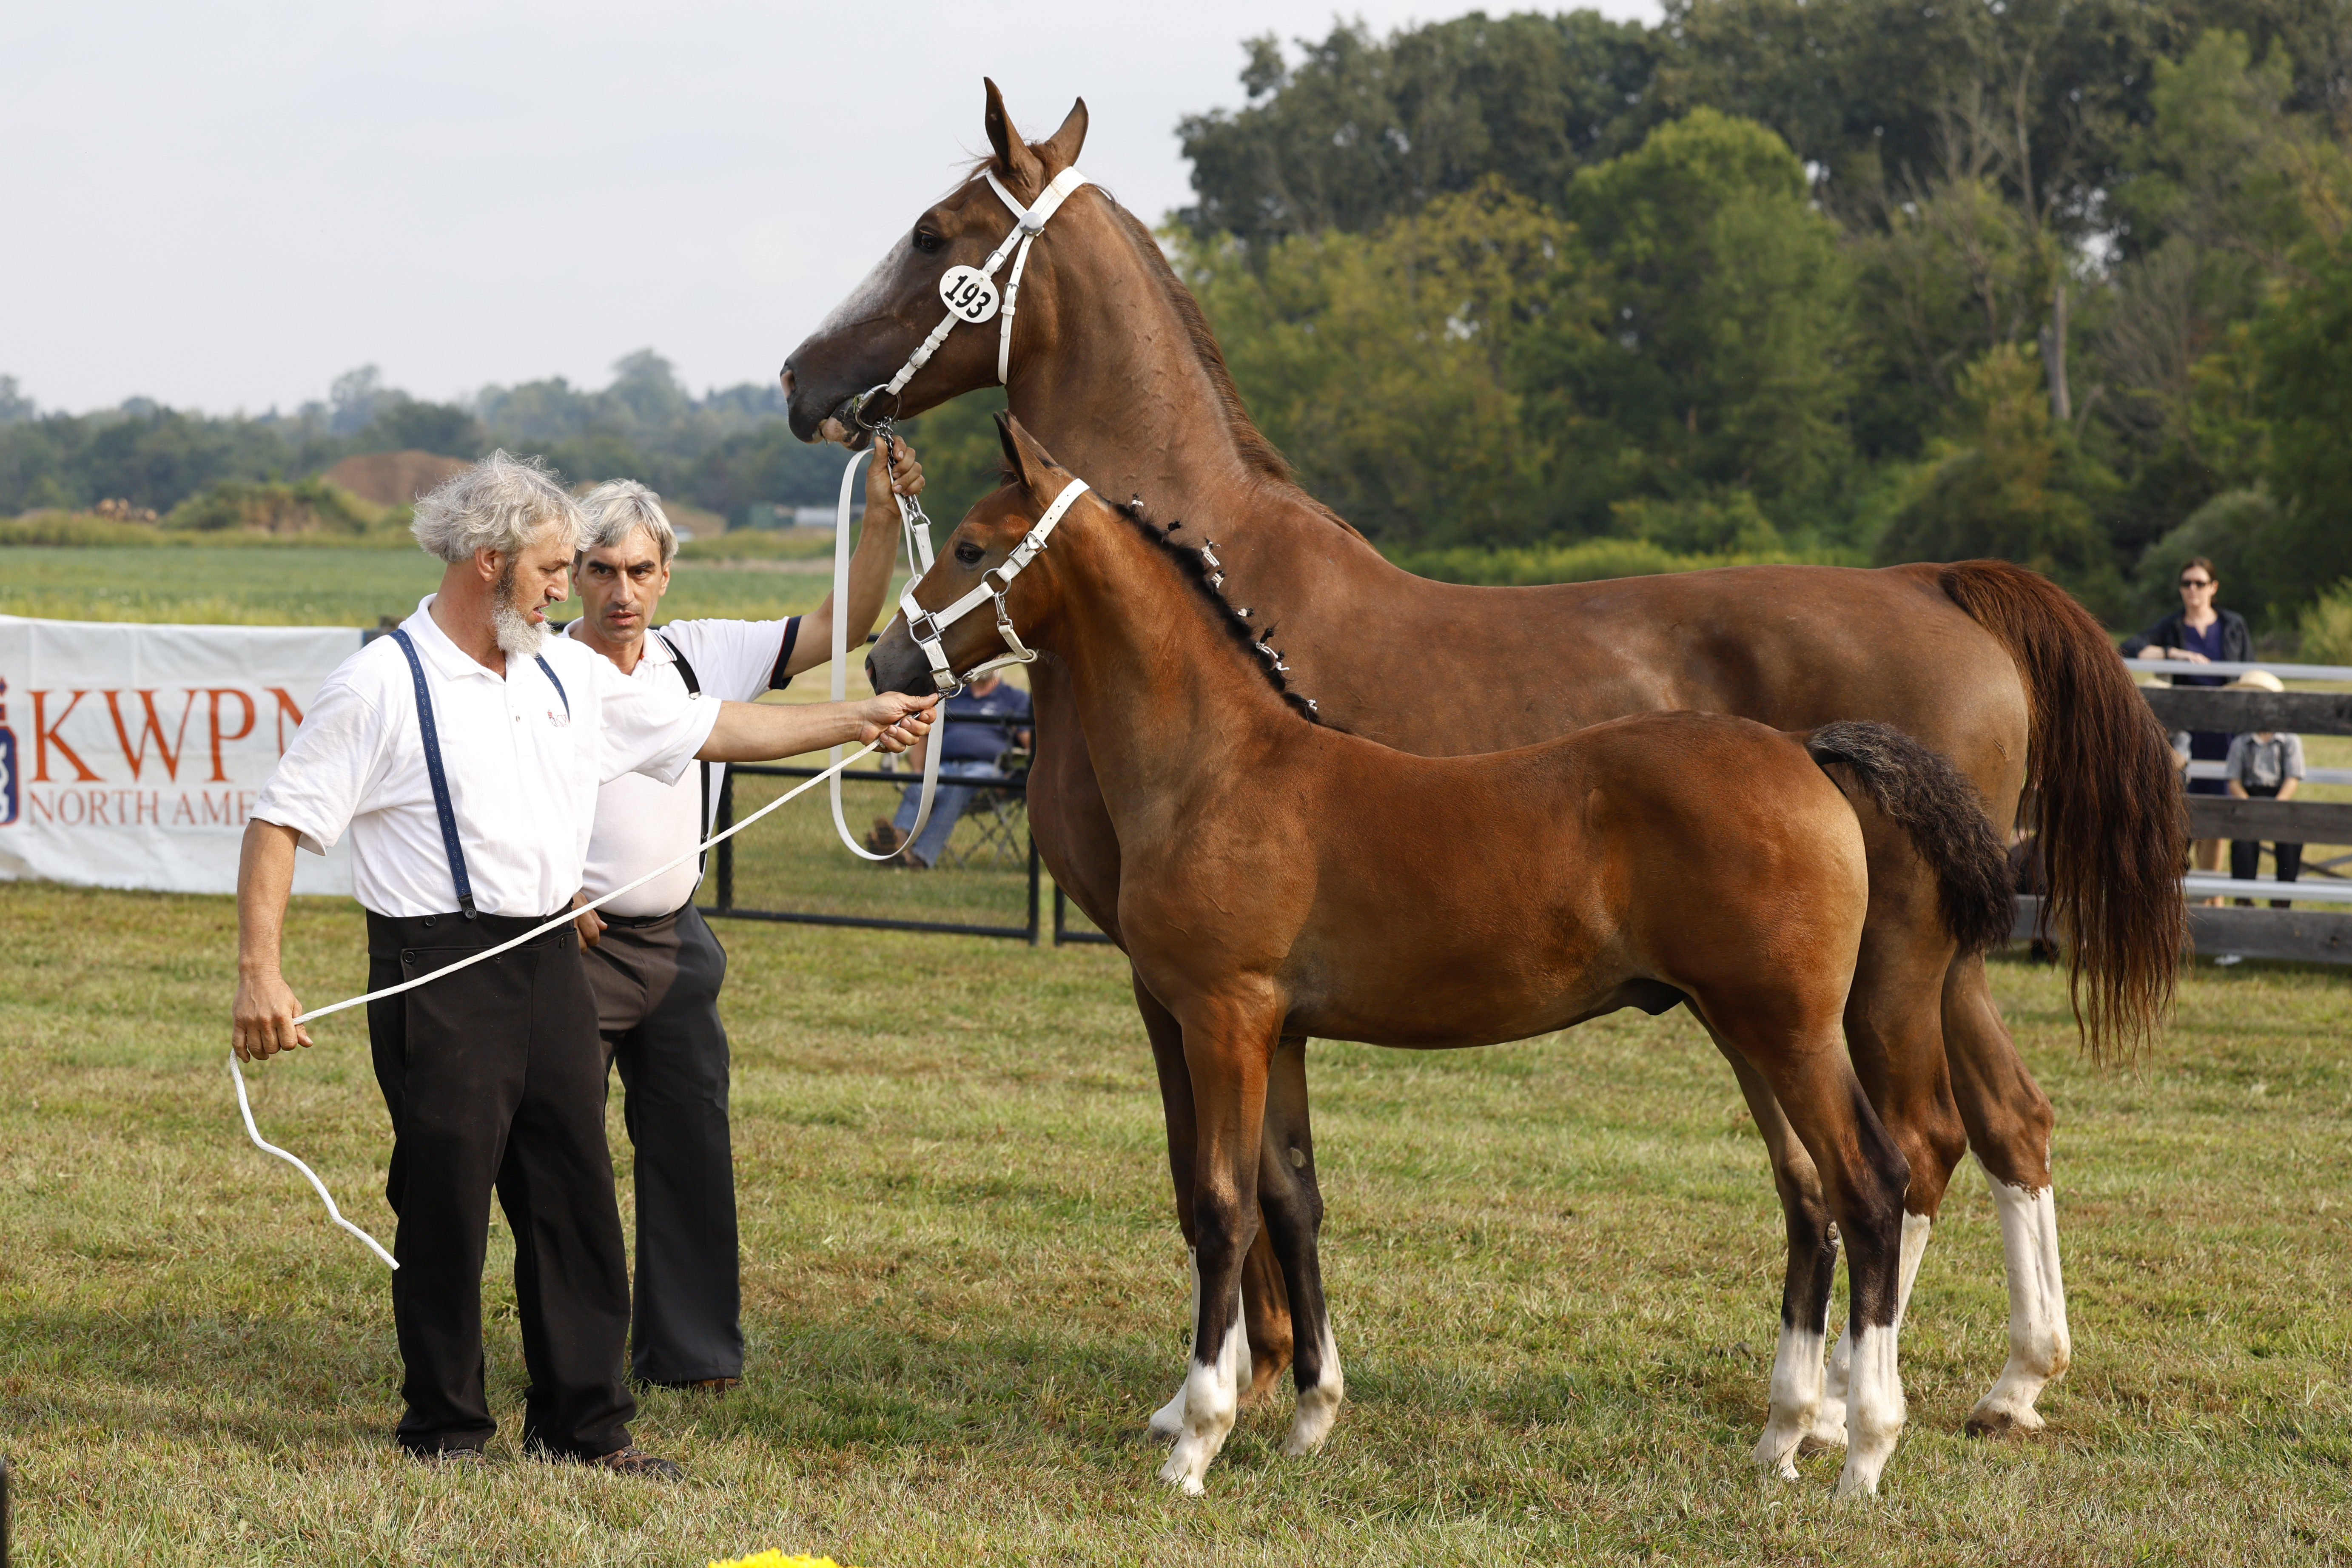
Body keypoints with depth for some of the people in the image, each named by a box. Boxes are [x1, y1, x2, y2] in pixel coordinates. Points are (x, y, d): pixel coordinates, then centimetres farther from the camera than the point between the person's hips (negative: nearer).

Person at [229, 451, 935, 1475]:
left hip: (551, 965, 7)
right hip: (441, 973, -7)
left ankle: (583, 1422, 17)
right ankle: (443, 1432, 12)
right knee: (445, 1207, 0)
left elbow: (709, 730, 21)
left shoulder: (569, 677, 11)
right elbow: (279, 824, -10)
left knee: (576, 1198, 9)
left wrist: (855, 724, 19)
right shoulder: (383, 685, -9)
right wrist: (259, 974, -18)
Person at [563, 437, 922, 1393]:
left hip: (676, 945, 5)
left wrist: (882, 521, -7)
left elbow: (840, 629, 5)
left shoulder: (702, 657, 5)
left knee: (693, 1149, 10)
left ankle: (690, 1350, 21)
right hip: (573, 945, -5)